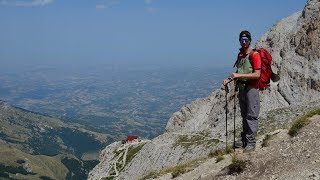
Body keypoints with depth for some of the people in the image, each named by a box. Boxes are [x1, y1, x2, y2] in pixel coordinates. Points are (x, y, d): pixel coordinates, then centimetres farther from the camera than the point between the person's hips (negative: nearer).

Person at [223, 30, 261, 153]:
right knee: (244, 115, 15)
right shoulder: (240, 54, 13)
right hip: (241, 88, 8)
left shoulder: (254, 55, -12)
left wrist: (240, 75, -22)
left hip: (251, 88, -8)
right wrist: (230, 79, 8)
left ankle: (251, 143, 1)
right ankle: (244, 139, 25)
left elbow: (257, 74, -19)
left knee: (251, 116, -4)